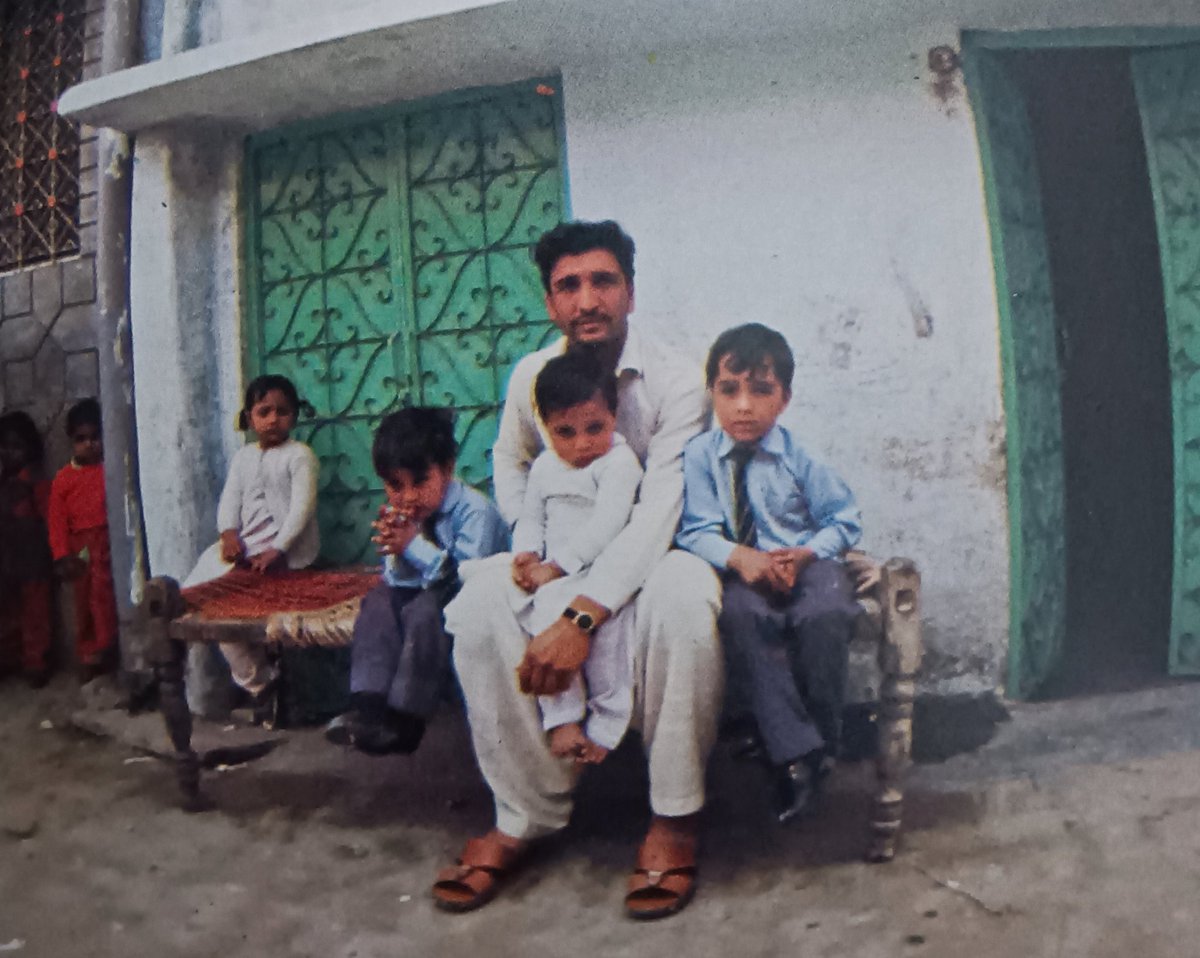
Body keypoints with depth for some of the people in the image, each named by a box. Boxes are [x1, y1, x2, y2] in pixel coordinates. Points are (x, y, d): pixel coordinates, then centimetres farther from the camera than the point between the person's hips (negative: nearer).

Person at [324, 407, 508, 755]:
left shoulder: (475, 510, -21)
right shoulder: (401, 515, -1)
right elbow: (401, 580, 1)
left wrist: (415, 546, -30)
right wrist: (395, 554, -22)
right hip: (425, 591, 8)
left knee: (425, 608, -31)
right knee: (380, 598, -10)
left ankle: (404, 720, -23)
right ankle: (369, 705, -17)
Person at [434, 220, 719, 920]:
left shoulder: (676, 381, -16)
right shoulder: (531, 376, -1)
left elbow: (658, 513, -26)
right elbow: (511, 463, 18)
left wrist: (582, 616, -38)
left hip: (651, 554, -3)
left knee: (681, 598, -39)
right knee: (481, 603, -26)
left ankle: (675, 817, -18)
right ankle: (526, 815, -13)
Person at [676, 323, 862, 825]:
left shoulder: (799, 455, -1)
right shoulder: (699, 455, -2)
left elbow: (844, 519, 2)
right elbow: (697, 531, -7)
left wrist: (805, 554, -16)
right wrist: (739, 557, -27)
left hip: (805, 564, 0)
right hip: (741, 572, 0)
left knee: (826, 614, -32)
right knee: (743, 612, -34)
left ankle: (821, 741, -9)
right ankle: (794, 752, -26)